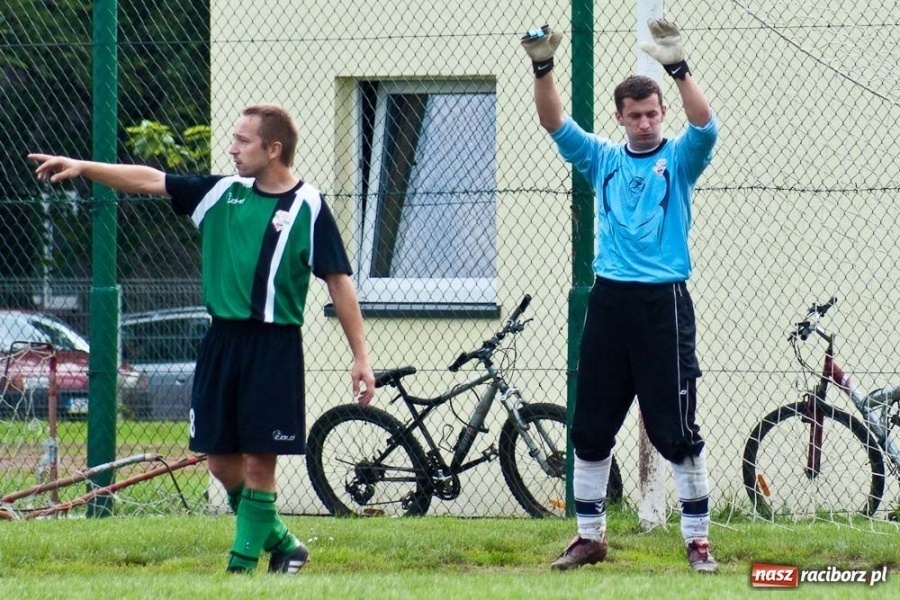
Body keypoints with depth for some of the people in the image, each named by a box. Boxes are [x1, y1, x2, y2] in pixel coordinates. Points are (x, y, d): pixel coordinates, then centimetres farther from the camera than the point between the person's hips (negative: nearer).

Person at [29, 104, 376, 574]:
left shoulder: (308, 207, -5)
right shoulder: (222, 193, 9)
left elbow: (339, 282, -4)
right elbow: (150, 181, 9)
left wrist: (360, 355, -6)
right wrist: (82, 167, 1)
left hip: (274, 346, -5)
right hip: (222, 340, 5)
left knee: (258, 462, -5)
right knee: (221, 460, 8)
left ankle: (243, 565, 3)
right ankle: (279, 542, 26)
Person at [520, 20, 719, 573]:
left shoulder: (679, 159, 2)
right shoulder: (603, 159, 11)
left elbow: (706, 127, -18)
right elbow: (555, 124, -1)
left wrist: (678, 68, -32)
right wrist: (542, 69, -18)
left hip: (664, 304, -4)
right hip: (608, 302, 4)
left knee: (679, 432, -4)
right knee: (591, 430, 8)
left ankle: (698, 540, 2)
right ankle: (590, 537, 20)